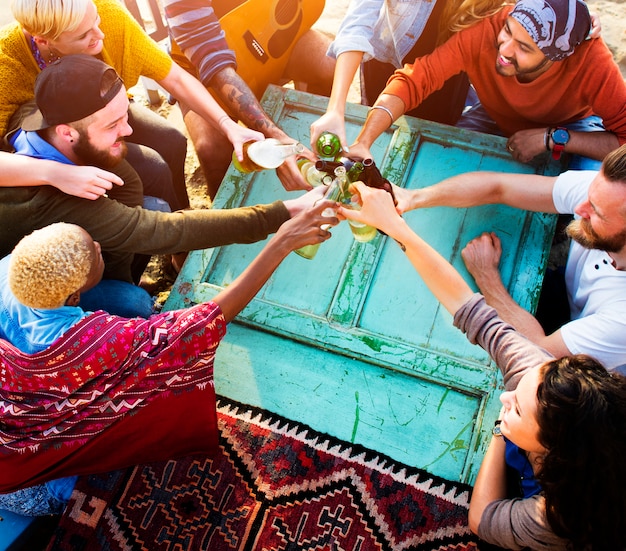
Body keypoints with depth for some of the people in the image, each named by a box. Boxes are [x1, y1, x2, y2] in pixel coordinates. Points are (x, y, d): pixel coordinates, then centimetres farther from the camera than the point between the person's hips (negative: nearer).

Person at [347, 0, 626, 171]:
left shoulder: (591, 60, -38)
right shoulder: (484, 29, -36)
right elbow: (413, 79, -37)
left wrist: (552, 138, -41)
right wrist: (362, 142, -50)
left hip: (571, 127, -1)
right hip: (499, 119, 2)